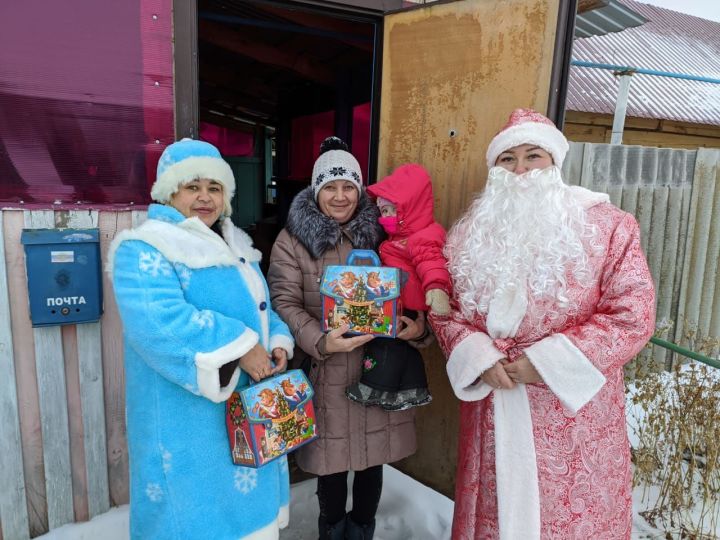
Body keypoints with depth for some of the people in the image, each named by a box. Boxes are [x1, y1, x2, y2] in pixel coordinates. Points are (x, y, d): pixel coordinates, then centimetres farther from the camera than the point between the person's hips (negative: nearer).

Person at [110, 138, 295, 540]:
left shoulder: (235, 246, 12)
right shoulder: (145, 250, -14)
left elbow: (260, 305, 16)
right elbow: (159, 321, -30)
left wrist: (278, 342, -4)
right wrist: (240, 345, -28)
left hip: (249, 403, 8)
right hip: (188, 415, -7)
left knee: (250, 500, 21)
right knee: (197, 508, 8)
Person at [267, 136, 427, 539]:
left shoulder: (379, 233, 5)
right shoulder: (293, 239, -3)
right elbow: (285, 302, -10)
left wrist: (419, 324, -14)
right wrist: (321, 342, -25)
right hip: (326, 372, -2)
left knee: (373, 459, 16)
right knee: (332, 461, 10)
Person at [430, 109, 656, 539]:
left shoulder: (607, 225, -6)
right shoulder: (471, 234, 4)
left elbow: (634, 314, -12)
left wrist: (549, 362, -17)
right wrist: (478, 357, -13)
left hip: (573, 407, -2)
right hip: (494, 408, 3)